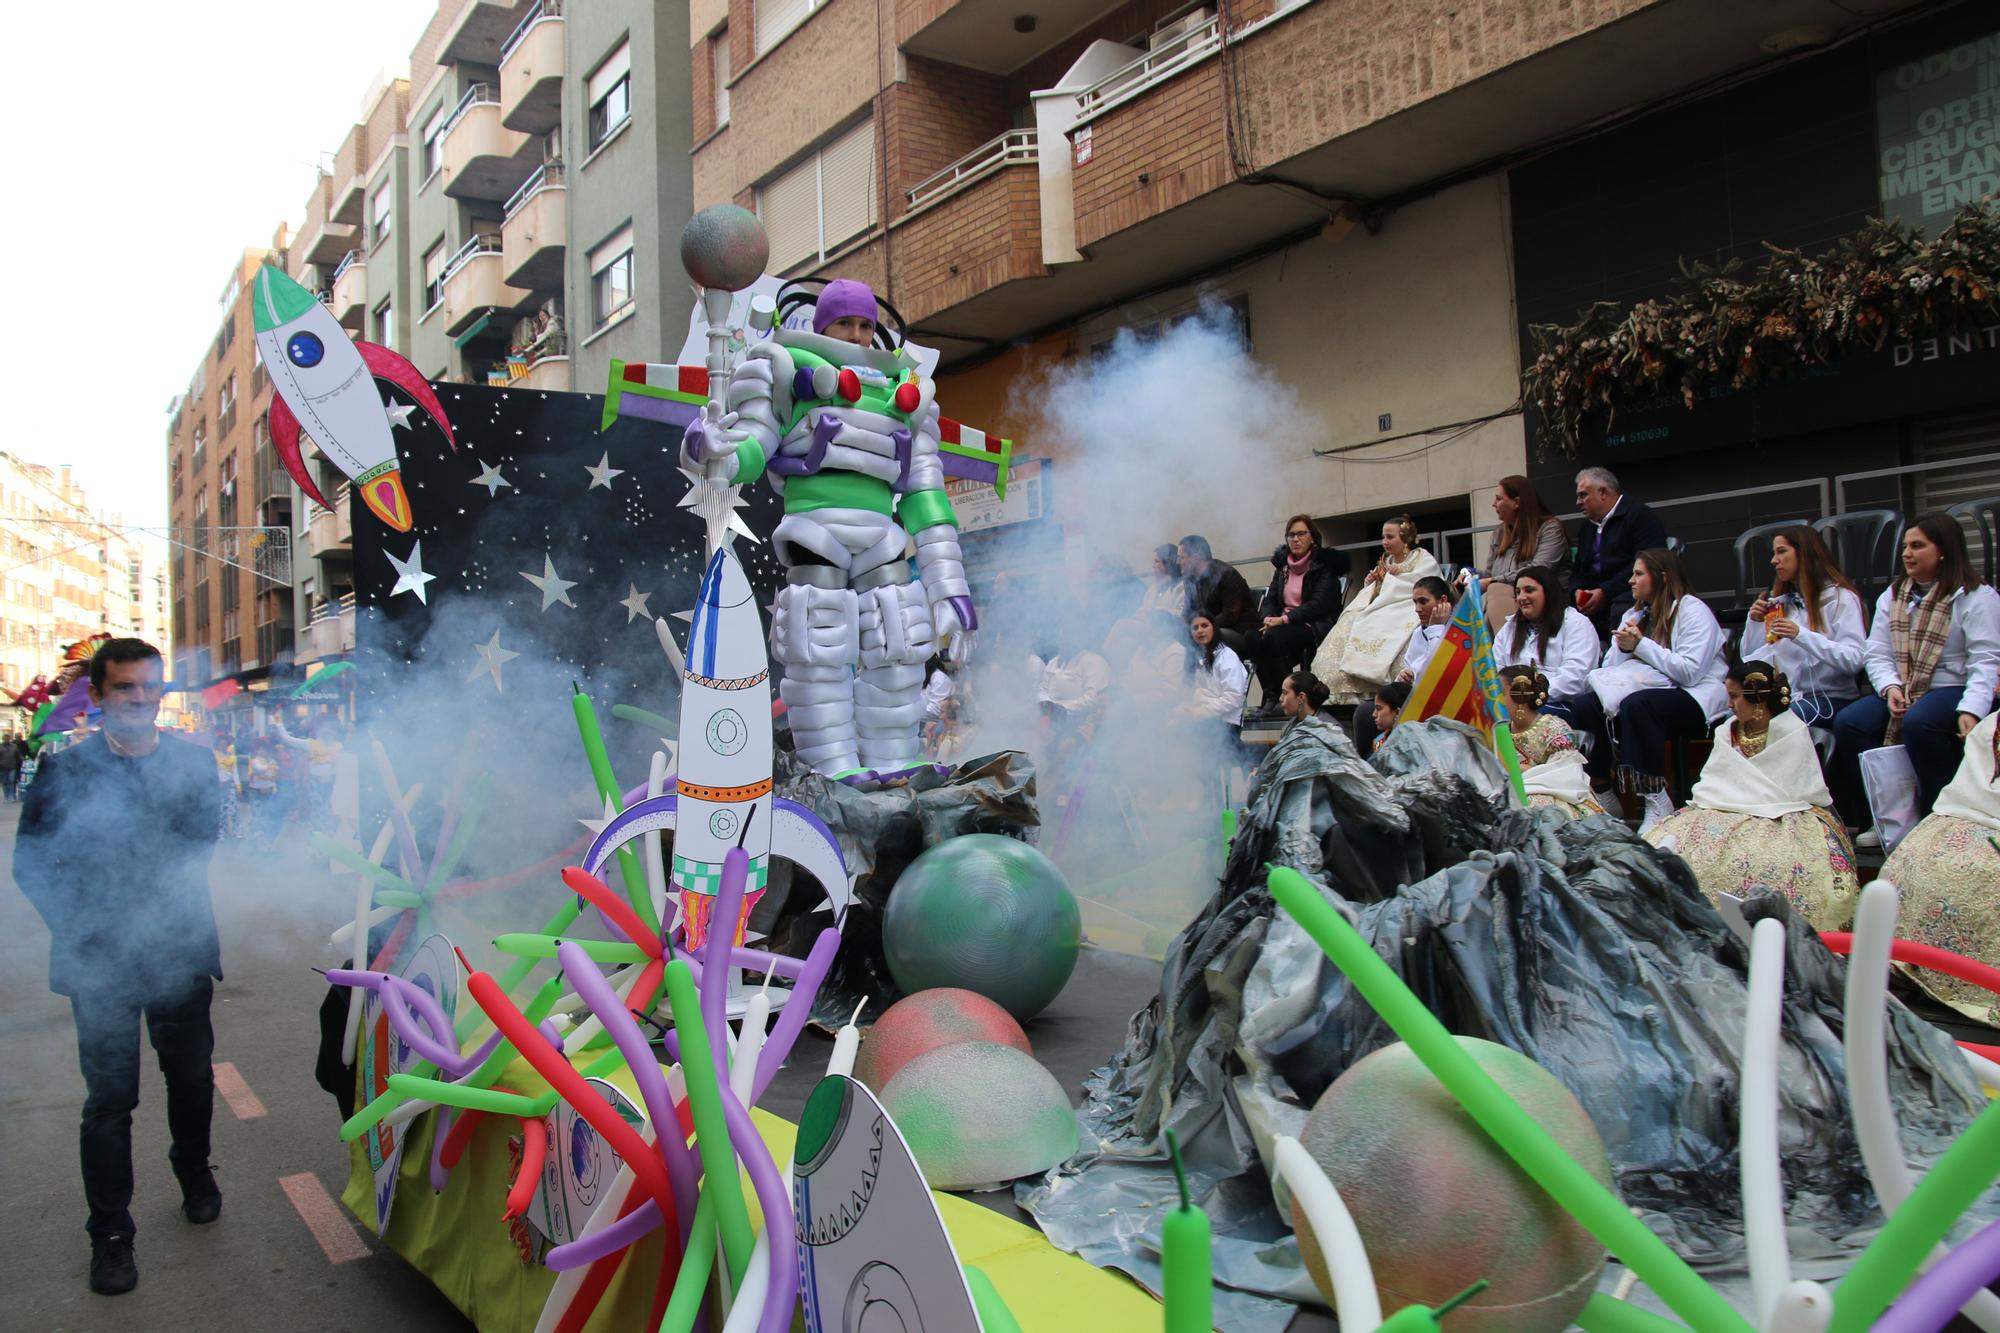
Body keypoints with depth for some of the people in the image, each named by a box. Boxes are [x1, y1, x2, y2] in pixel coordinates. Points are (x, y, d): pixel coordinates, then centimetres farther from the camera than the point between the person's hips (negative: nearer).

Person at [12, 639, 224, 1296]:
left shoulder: (194, 762, 2)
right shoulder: (65, 769, -3)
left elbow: (206, 844, 3)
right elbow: (33, 864, -2)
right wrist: (81, 927, -10)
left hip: (181, 952, 2)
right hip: (101, 960, -2)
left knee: (192, 1080, 16)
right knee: (110, 1098, 6)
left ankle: (194, 1170, 41)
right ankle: (110, 1233, 20)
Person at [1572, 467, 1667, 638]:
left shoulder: (1640, 515, -1)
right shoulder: (1586, 527, 24)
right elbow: (1580, 570, 23)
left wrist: (1606, 592, -18)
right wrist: (1578, 591, -1)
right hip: (1592, 599, 7)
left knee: (1621, 610, -38)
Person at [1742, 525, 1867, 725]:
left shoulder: (1840, 598, -3)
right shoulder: (1782, 601, 17)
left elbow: (1854, 660, -17)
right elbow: (1749, 659, 17)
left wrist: (1800, 635, -26)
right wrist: (1754, 622, 1)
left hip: (1830, 696, -5)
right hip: (1786, 695, 5)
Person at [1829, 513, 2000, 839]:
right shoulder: (1892, 596, 15)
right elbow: (1877, 654, 8)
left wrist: (1971, 710, -27)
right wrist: (1890, 687, -13)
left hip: (1955, 690, -5)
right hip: (1902, 692, 5)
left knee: (1918, 723, -37)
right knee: (1848, 723, -21)